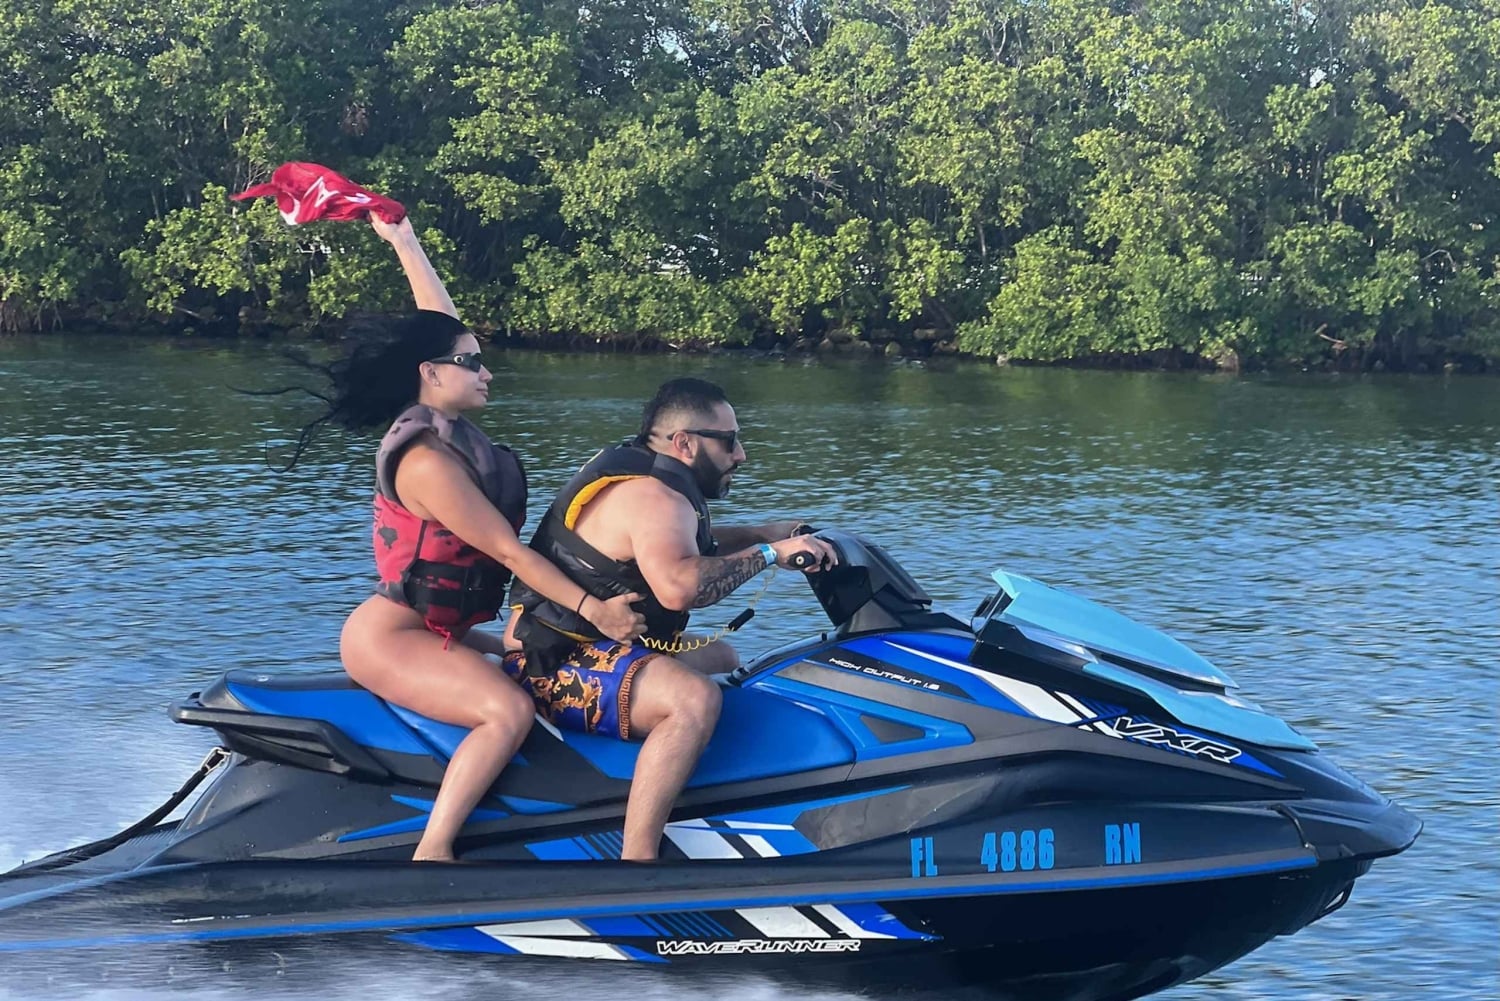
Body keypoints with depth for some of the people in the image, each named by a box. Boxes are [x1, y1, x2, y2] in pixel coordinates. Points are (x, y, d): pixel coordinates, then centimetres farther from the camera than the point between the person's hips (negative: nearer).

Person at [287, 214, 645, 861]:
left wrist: (405, 242, 26)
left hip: (437, 628, 11)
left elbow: (439, 323, 19)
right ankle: (432, 853, -35)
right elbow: (506, 549, -23)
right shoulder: (427, 461, -22)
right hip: (388, 638, -11)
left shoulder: (449, 429, 6)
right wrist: (592, 608, -24)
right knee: (509, 710, -30)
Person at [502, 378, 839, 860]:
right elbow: (677, 585, -38)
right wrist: (769, 553, -27)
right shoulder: (653, 496, -19)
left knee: (722, 658, 28)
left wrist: (758, 533, 19)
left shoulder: (637, 469, 14)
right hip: (558, 664, -12)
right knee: (695, 698, -35)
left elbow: (685, 545, 33)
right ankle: (637, 856, -37)